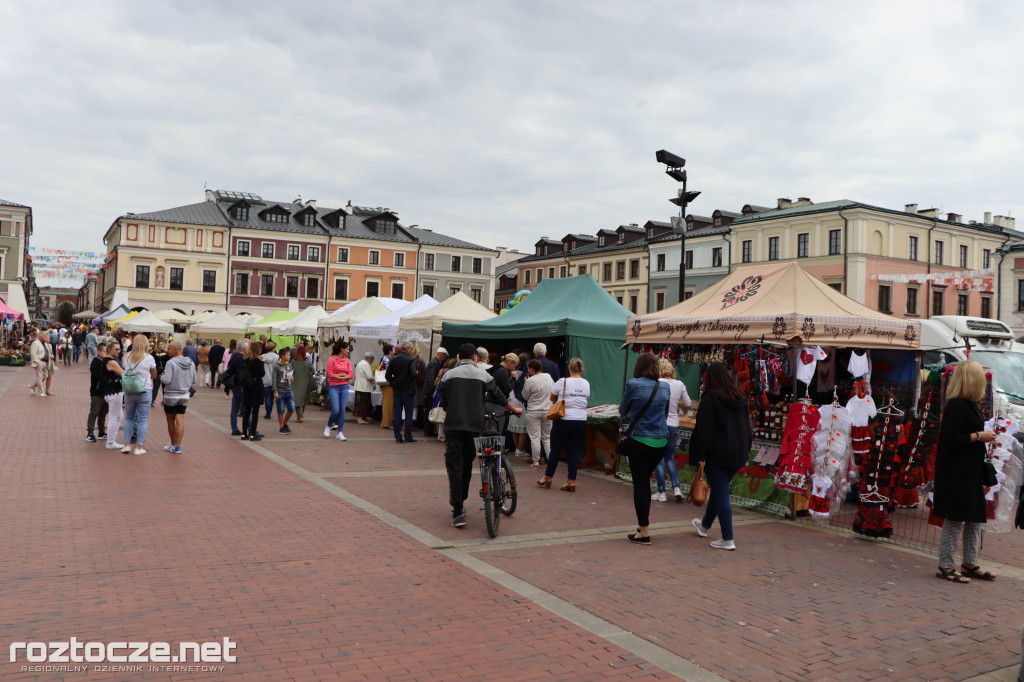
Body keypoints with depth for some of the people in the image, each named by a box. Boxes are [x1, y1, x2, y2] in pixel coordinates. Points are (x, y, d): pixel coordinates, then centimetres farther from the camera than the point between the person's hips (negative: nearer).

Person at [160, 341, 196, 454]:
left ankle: (173, 444, 23)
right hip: (184, 396, 4)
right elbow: (194, 380, 9)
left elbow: (166, 380, -22)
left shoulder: (171, 362, -16)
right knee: (180, 420, 2)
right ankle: (177, 446, -2)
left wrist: (161, 376, -1)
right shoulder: (191, 363, 2)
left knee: (170, 420, 11)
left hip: (171, 395, -4)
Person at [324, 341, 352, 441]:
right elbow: (330, 375, -9)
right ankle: (328, 426, 19)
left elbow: (350, 375, 3)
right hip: (334, 387, -4)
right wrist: (343, 374, -6)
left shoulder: (347, 361, 10)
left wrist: (338, 377, -8)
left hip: (344, 387, 4)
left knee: (342, 411, 1)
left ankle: (340, 433, 6)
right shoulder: (332, 359, -3)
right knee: (335, 410, -9)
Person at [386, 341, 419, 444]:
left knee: (397, 413, 9)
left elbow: (387, 375, 3)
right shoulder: (411, 359, -12)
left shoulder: (393, 359, 4)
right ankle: (408, 437, 5)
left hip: (397, 389, 5)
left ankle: (398, 436, 9)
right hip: (408, 390, -5)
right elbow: (413, 374, -21)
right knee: (408, 413, 3)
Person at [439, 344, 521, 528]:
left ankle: (458, 513, -6)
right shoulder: (483, 375, 4)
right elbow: (498, 397, 12)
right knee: (467, 465, 19)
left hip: (453, 425, -1)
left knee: (455, 467, -1)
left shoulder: (449, 374, 3)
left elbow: (444, 402, 6)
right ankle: (461, 503, 30)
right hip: (474, 426, 1)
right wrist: (514, 409, 29)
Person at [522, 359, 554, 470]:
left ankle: (536, 462, 3)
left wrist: (525, 384, 7)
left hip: (533, 412, -5)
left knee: (535, 437, 2)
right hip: (548, 411, 5)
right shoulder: (548, 376, 0)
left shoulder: (530, 381, -16)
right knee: (547, 437, 13)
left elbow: (525, 397, -4)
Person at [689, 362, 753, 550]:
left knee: (721, 494, -2)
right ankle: (705, 525, 39)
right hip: (737, 455, 7)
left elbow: (705, 429, -15)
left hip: (716, 455, -7)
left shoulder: (710, 398, -12)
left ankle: (728, 539, 1)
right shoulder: (740, 399, 9)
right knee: (718, 490, 21)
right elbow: (747, 427, 14)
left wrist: (701, 455, -13)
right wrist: (744, 453, 19)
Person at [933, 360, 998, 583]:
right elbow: (949, 439, -24)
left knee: (975, 519, 16)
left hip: (971, 472, 10)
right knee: (955, 518, -3)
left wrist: (985, 436, 11)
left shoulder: (970, 405, 13)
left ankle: (970, 564, 28)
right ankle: (945, 566, 7)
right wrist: (979, 436, -16)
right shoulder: (957, 406, -18)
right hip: (956, 473, -10)